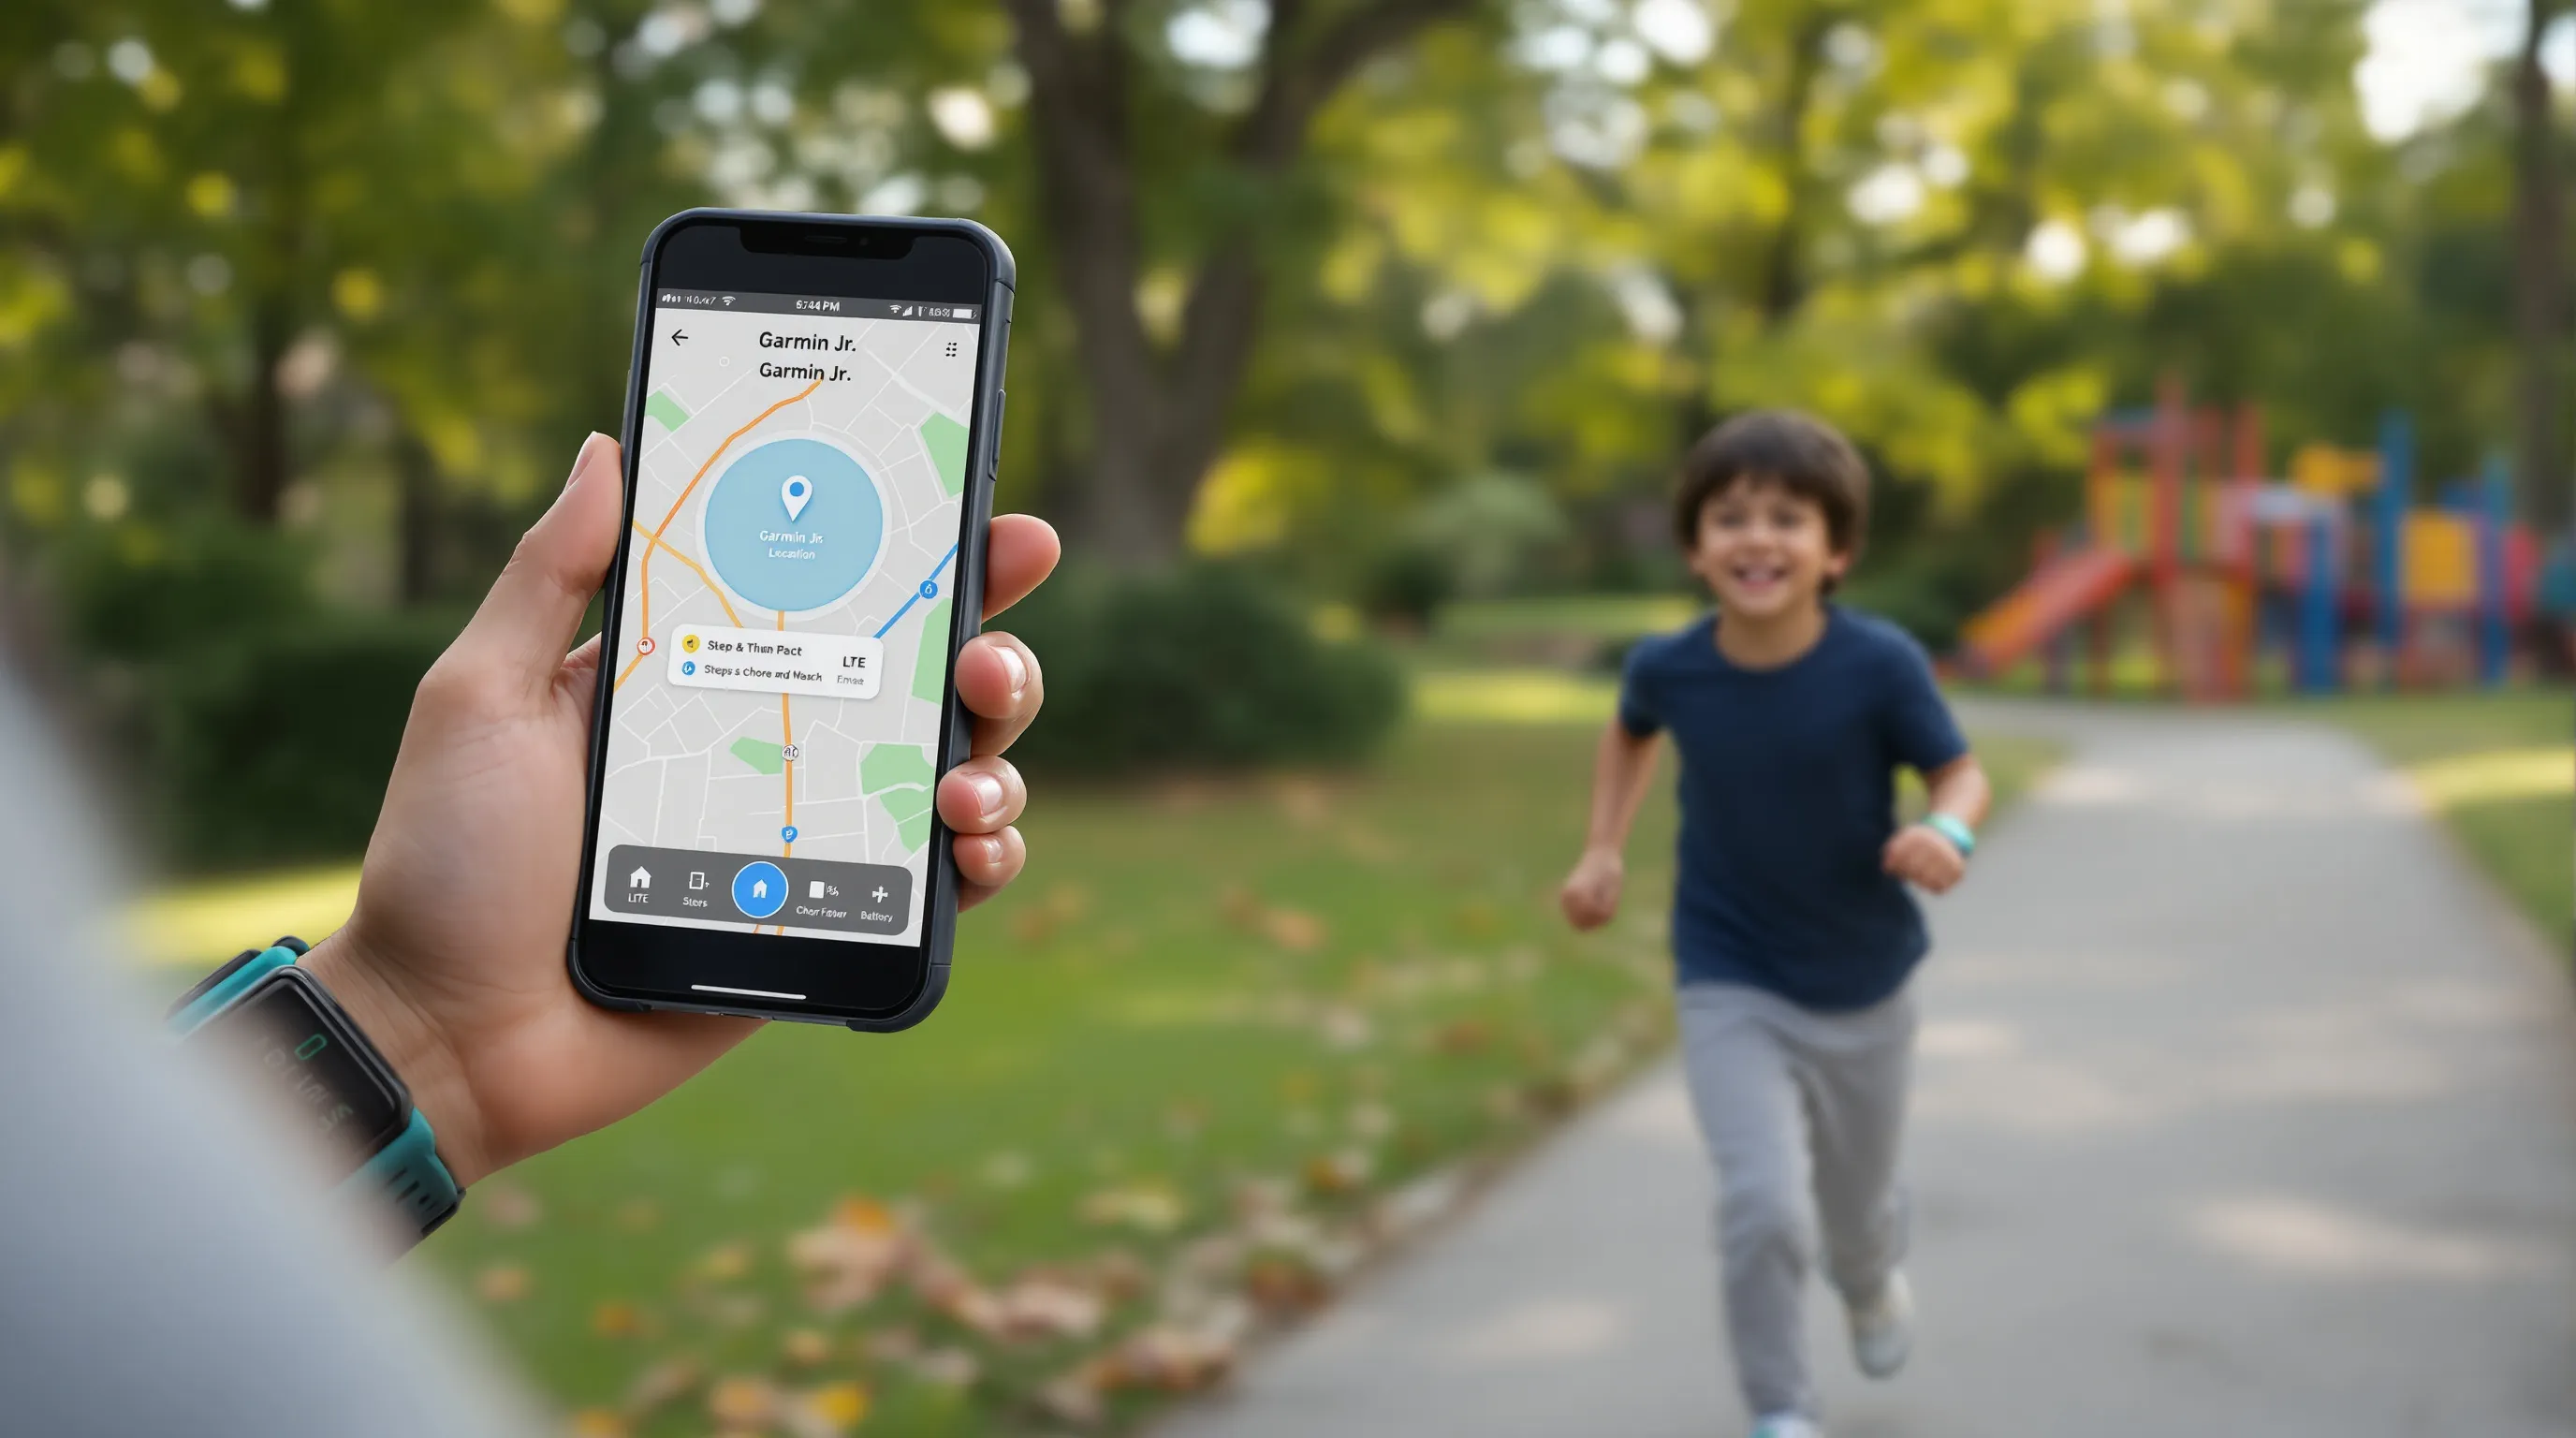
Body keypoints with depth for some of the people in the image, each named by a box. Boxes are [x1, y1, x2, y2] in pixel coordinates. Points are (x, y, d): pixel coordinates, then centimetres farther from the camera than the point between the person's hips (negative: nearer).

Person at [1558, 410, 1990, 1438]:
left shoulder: (1879, 665, -22)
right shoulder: (1669, 667, -15)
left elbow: (1960, 771, -11)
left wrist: (1947, 833, -33)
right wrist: (1604, 850, 0)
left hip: (1863, 987, 1)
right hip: (1731, 991, 0)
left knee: (1858, 1207, 20)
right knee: (1763, 1206, -17)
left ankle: (1871, 1288, 58)